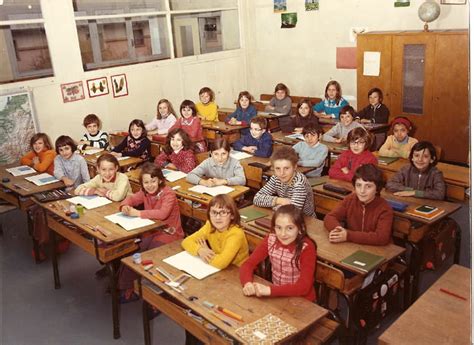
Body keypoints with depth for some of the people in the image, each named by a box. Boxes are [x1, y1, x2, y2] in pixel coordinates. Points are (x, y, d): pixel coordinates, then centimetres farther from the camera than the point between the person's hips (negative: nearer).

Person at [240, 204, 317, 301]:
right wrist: (248, 283, -27)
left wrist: (269, 290, -33)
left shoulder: (306, 247, -19)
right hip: (278, 296, 4)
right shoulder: (271, 240, -8)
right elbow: (248, 264, -7)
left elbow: (304, 286, -25)